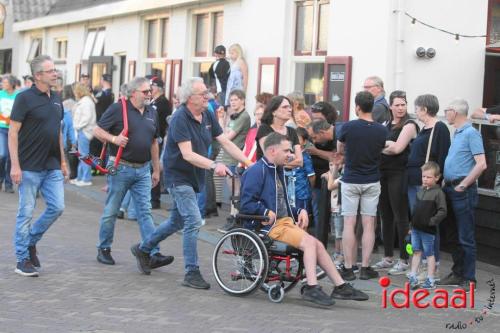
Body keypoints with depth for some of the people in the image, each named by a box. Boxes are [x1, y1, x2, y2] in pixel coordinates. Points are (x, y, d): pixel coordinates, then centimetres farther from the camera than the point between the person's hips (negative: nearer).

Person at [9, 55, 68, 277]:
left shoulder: (56, 99, 11)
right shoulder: (25, 98, -10)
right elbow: (13, 132, -12)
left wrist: (63, 161, 16)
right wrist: (15, 165, -17)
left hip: (52, 167, 6)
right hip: (29, 167, -6)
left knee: (56, 207, 3)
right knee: (26, 212, 1)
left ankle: (31, 241, 24)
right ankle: (23, 260, 10)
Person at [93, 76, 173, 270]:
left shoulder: (151, 113, 12)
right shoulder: (118, 109, -7)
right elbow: (98, 131, -6)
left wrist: (156, 169, 19)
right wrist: (113, 139, -24)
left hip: (143, 170, 5)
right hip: (121, 167, -5)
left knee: (145, 212, -2)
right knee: (111, 211, 6)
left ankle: (153, 254, -7)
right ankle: (103, 249, 20)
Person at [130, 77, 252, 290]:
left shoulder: (207, 116, 2)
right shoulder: (180, 119, -21)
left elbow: (225, 143, 1)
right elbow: (188, 154, -27)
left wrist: (248, 163, -9)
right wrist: (214, 165, -40)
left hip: (194, 177, 8)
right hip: (178, 176, -8)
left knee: (177, 221, 20)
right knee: (193, 222, -14)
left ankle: (143, 248, 39)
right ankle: (191, 273, -7)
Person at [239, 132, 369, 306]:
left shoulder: (278, 171, 21)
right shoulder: (257, 171, -10)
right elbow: (246, 204, -18)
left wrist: (300, 211, 11)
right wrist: (267, 213, -24)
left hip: (285, 223, 9)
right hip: (268, 227, -9)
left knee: (317, 245, -5)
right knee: (309, 242, -23)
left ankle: (340, 287, -4)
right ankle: (311, 288, -26)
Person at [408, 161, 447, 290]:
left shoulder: (438, 193, -13)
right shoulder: (420, 190, 10)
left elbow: (442, 211, -17)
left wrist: (432, 221, -19)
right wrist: (412, 222, 16)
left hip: (428, 230, -6)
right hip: (416, 228, 7)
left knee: (429, 254, 3)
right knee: (416, 252, 10)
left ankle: (430, 280, 10)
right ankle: (412, 277, 15)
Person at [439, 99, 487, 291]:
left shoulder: (471, 133, -12)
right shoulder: (457, 133, 15)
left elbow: (481, 164, -19)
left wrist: (463, 185, -18)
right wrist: (447, 184, 15)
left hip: (463, 192, -9)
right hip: (451, 189, 9)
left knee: (466, 238, -6)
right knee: (455, 236, 14)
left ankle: (469, 279, -2)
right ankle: (457, 274, 22)